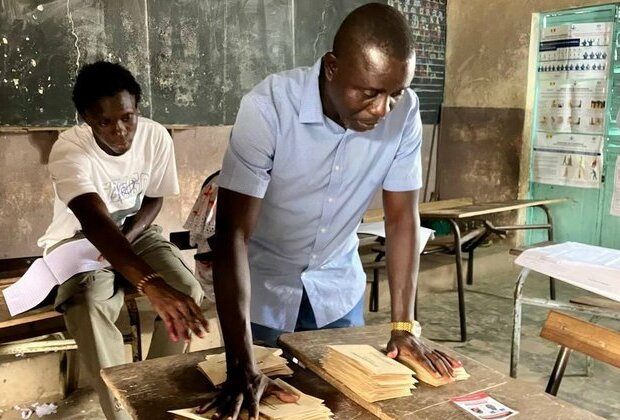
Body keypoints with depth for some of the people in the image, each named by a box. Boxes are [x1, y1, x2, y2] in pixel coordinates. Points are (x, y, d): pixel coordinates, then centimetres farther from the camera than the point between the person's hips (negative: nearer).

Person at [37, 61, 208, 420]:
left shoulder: (156, 137, -16)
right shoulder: (69, 151, -29)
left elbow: (154, 200, 0)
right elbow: (96, 224, -44)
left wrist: (126, 238, -20)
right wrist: (152, 285, -58)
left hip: (135, 232, 3)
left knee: (187, 291, -21)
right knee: (88, 306, -34)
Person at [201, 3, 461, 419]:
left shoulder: (405, 112, -19)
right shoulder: (269, 107, -30)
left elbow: (402, 218, -10)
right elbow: (233, 234, -30)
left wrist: (404, 326, -13)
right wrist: (244, 367, -34)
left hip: (339, 285, 3)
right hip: (262, 286, -2)